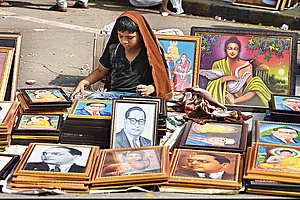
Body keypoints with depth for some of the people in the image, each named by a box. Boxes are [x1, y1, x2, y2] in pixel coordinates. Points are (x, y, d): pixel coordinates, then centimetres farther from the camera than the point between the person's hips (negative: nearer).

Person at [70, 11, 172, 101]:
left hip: (139, 96, -3)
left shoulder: (150, 53, 0)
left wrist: (150, 89, -17)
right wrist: (84, 82, 9)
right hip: (114, 93, 3)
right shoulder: (113, 49, 12)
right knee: (94, 97, -30)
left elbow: (159, 78, 5)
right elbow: (101, 71, 25)